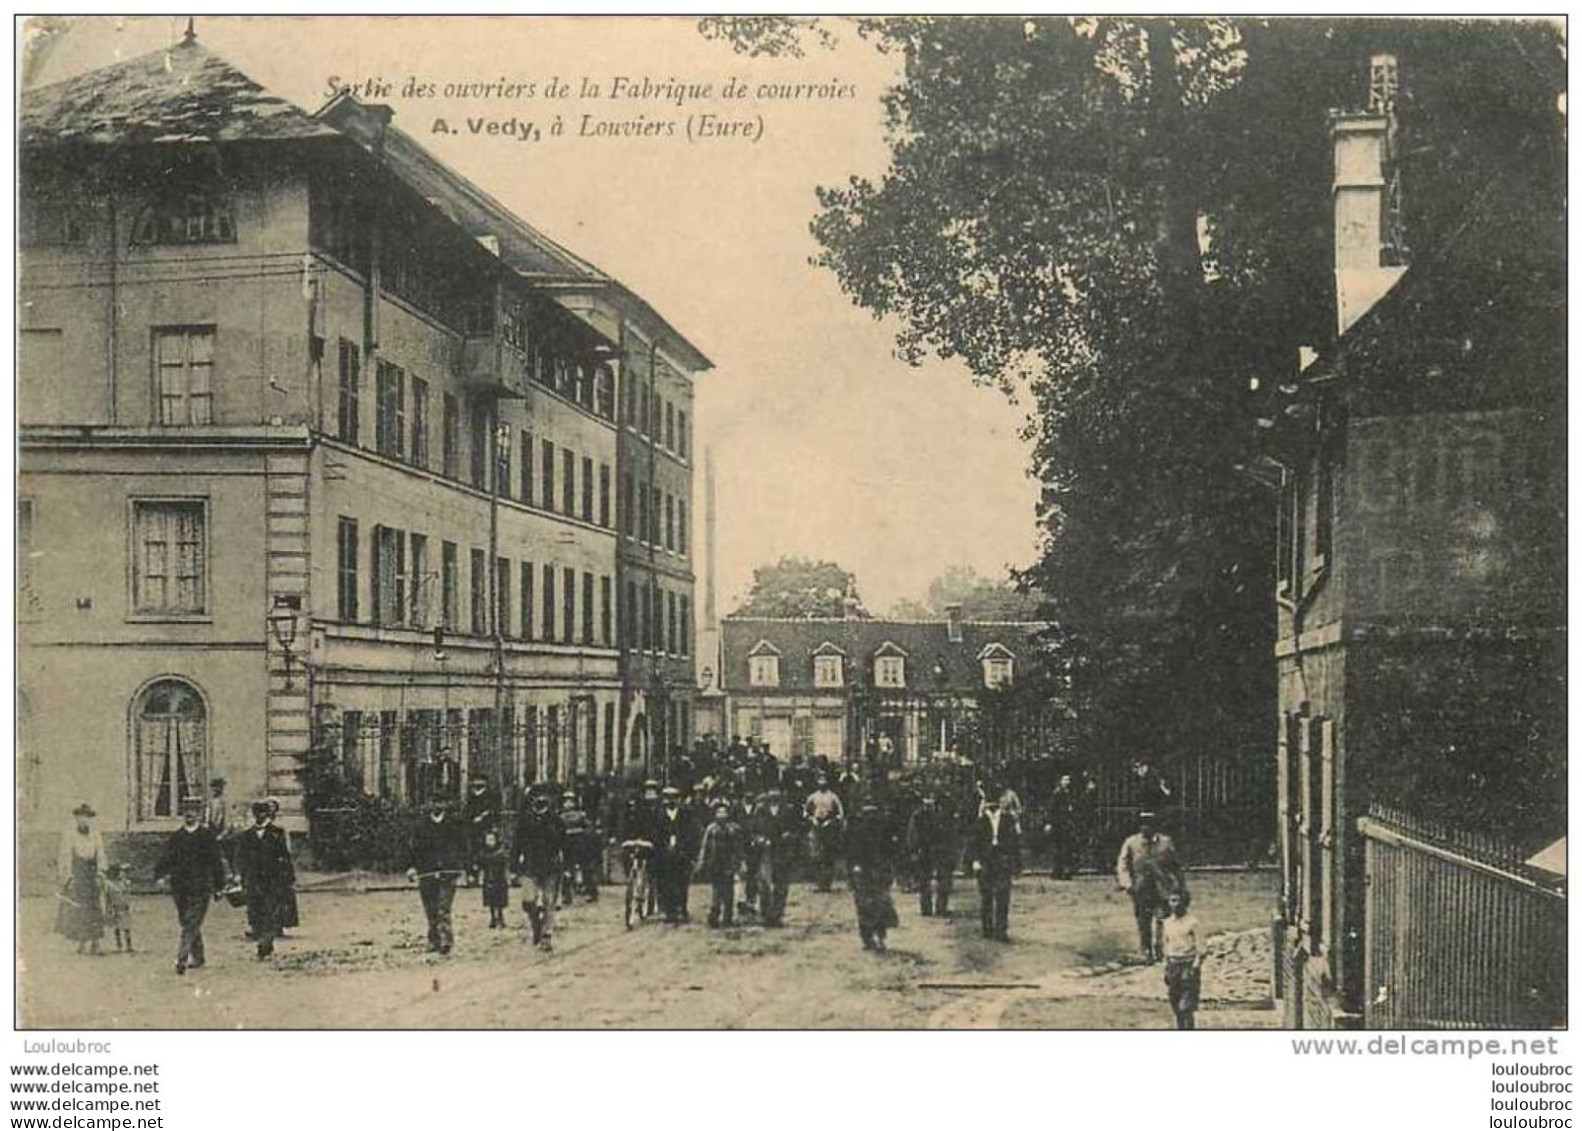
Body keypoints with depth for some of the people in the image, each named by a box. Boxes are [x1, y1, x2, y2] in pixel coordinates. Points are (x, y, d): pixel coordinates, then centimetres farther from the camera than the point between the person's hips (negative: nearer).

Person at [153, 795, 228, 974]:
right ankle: (197, 957, 26)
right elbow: (164, 858, 5)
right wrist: (160, 875, -15)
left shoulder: (208, 836, 0)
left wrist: (219, 887, 4)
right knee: (188, 924, 12)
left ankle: (182, 959, -17)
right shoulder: (175, 837, 8)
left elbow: (218, 862, 3)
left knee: (190, 924, -13)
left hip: (201, 889, -4)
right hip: (180, 889, 4)